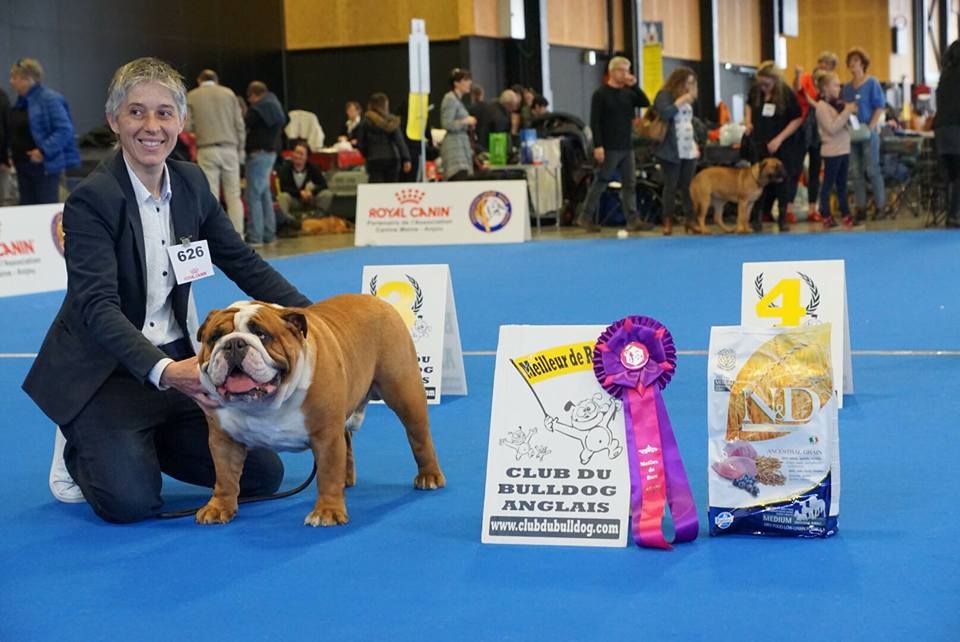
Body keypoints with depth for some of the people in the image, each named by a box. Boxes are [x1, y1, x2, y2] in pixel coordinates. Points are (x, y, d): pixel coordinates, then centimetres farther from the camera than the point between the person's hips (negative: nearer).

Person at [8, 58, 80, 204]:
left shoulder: (50, 99, -14)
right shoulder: (21, 101, 11)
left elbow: (65, 130, -19)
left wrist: (43, 151, -23)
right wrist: (14, 156, 11)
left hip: (45, 166, -8)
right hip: (24, 167, 8)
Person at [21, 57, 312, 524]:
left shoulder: (191, 183, 1)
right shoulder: (91, 200, -19)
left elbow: (243, 263, 7)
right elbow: (98, 307, -28)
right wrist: (164, 372, -43)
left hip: (178, 363, 6)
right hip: (107, 370, -6)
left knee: (262, 476, 0)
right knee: (130, 501, -24)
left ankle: (142, 444, 20)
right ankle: (80, 449, 11)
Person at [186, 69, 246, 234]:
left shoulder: (192, 96, 3)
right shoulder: (228, 93, 6)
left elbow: (188, 126, -1)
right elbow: (240, 124, 3)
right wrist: (241, 148, 12)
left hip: (207, 150, -1)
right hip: (229, 148, 1)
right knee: (233, 195, 5)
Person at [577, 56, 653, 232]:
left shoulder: (628, 93, 12)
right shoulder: (601, 94, -6)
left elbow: (646, 103, 2)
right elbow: (594, 122, -11)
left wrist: (634, 86, -6)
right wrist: (598, 146, -19)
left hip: (627, 147, 6)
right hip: (609, 148, -6)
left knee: (630, 184, 3)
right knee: (600, 183, -1)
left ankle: (633, 220, 4)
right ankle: (586, 217, 8)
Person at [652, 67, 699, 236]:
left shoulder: (687, 99, 18)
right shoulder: (664, 95, -5)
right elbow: (664, 114, -21)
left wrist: (695, 144, 15)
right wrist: (680, 102, -18)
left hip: (689, 151, 6)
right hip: (672, 151, -6)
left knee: (689, 186, 4)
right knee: (670, 186, -3)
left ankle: (690, 219, 9)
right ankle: (668, 222, 2)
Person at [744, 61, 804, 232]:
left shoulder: (786, 94, -14)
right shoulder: (755, 90, -4)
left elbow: (798, 119, -9)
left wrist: (779, 139, -16)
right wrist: (748, 121, 1)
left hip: (783, 146, -2)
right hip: (759, 144, 2)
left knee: (783, 180, 4)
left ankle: (783, 217, 15)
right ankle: (756, 217, 8)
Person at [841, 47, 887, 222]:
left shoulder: (872, 83, -2)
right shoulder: (847, 87, 12)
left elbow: (880, 107, -6)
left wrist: (871, 127, -16)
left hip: (869, 132, -5)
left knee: (872, 170, -5)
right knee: (856, 172, 5)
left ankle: (881, 206, 3)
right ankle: (860, 208, 9)